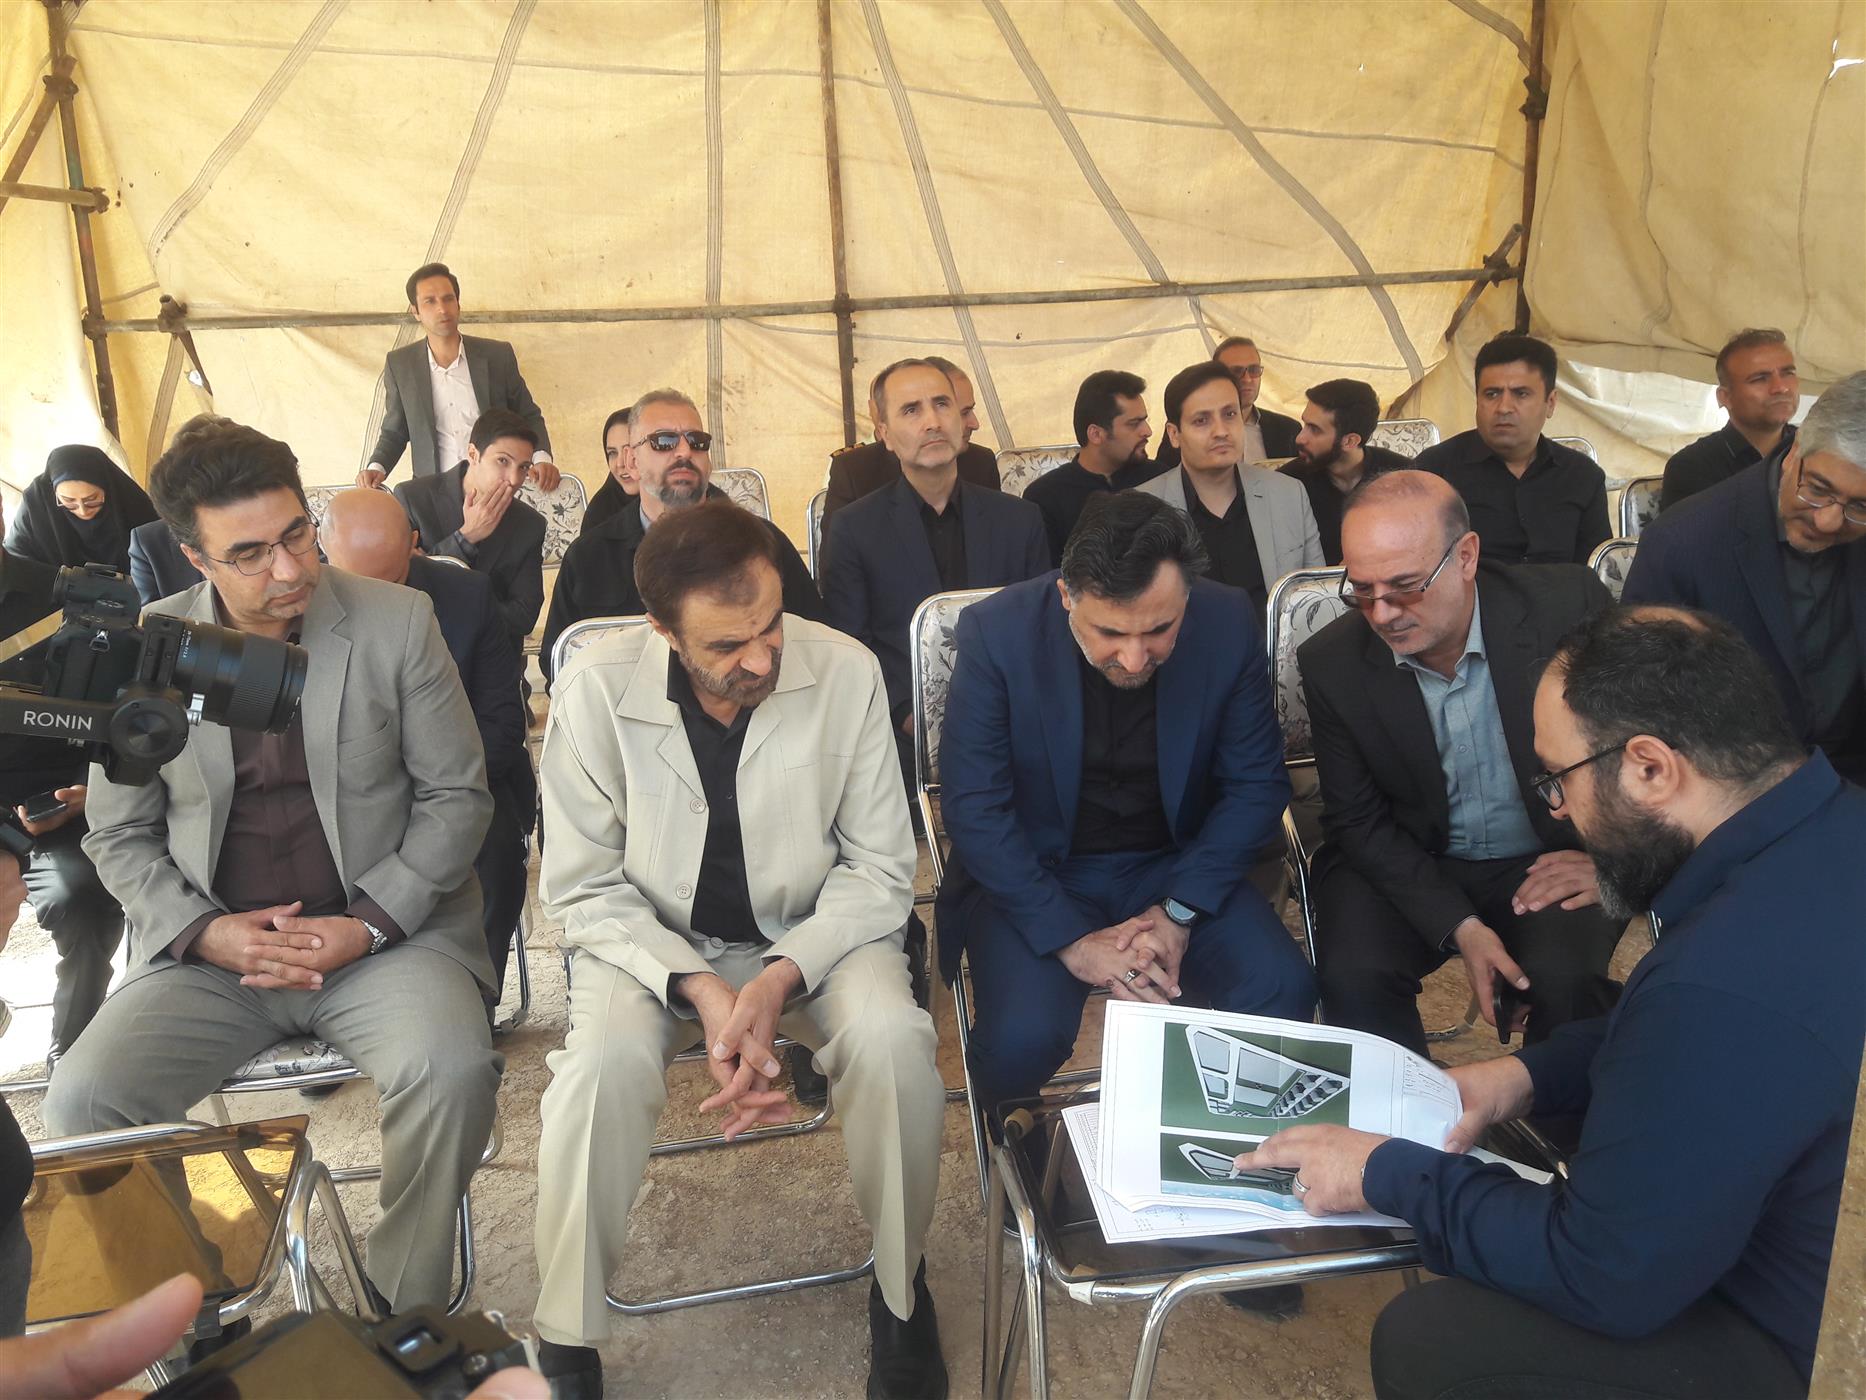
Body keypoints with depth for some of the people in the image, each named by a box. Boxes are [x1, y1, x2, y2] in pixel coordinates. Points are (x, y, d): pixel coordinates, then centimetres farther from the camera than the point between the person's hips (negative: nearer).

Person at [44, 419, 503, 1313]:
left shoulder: (397, 622, -4)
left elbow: (456, 794, -1)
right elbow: (118, 835, 8)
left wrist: (369, 924, -13)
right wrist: (207, 932, -9)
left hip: (386, 930, -2)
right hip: (208, 947, 2)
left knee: (453, 1073, -29)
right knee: (82, 1101, -20)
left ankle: (404, 1314, -2)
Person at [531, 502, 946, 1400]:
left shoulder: (846, 673, -15)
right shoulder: (597, 693, -16)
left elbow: (880, 870, -9)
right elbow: (584, 889, -9)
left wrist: (782, 975, -24)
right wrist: (699, 988, -23)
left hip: (815, 933, 1)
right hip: (655, 938, 0)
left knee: (894, 1039, -28)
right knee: (605, 1060, -30)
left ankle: (901, 1290, 1)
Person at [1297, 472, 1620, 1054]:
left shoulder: (1570, 605, -14)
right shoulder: (1331, 663, -11)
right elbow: (1357, 823, -5)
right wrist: (1459, 925, -17)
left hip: (1553, 861, 0)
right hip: (1406, 866, 1)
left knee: (1567, 981, -28)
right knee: (1353, 979, -26)